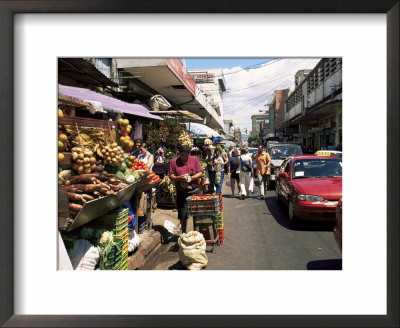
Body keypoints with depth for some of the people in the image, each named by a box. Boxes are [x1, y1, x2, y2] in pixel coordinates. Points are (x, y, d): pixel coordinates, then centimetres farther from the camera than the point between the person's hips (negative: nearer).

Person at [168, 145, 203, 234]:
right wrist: (179, 178, -20)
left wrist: (191, 178, -17)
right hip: (181, 192, 1)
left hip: (194, 190, 0)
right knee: (182, 214, 9)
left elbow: (200, 173, -1)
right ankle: (184, 233, 26)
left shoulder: (194, 159, 3)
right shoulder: (174, 161, 3)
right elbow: (171, 176, -1)